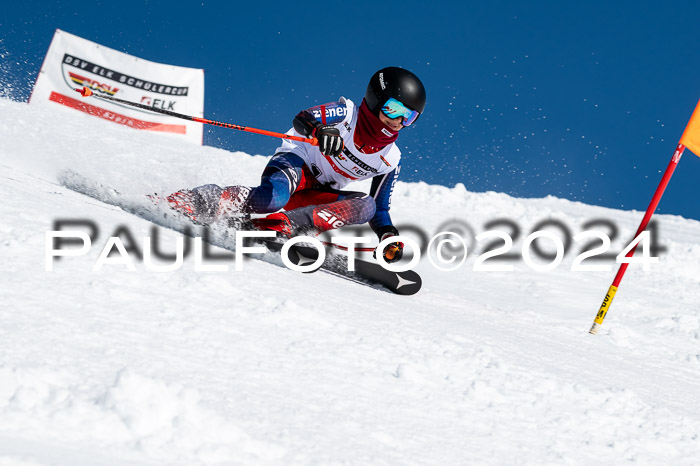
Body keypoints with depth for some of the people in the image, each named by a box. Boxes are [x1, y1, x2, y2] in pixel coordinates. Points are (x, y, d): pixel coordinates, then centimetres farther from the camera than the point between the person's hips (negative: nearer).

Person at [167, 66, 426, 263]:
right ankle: (192, 201, -29)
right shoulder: (346, 113, -10)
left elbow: (380, 209, 11)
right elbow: (302, 119, -24)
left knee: (367, 206, -22)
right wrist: (320, 131, -47)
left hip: (318, 193, 6)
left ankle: (285, 224, -30)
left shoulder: (390, 160, 4)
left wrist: (388, 236, -10)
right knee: (273, 198, -39)